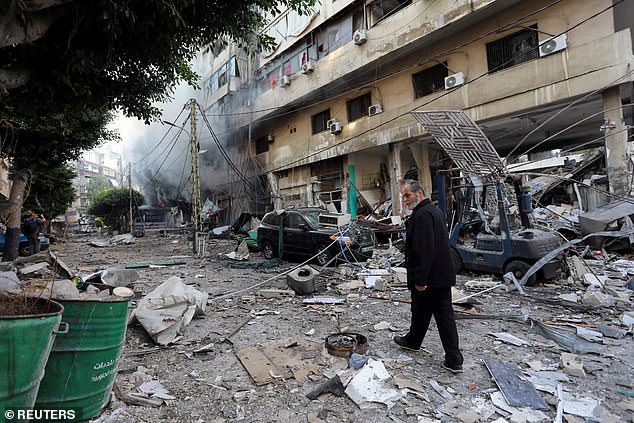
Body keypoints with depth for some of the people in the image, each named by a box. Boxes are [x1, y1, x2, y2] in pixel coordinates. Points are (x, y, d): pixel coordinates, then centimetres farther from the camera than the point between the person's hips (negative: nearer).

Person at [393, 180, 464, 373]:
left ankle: (413, 341, 36)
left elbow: (425, 251, -27)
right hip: (444, 275, 9)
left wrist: (420, 280, -24)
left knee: (420, 313, 13)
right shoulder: (436, 211, 13)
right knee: (445, 315, 10)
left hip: (428, 278, -9)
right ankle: (454, 360, 14)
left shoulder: (422, 215, -21)